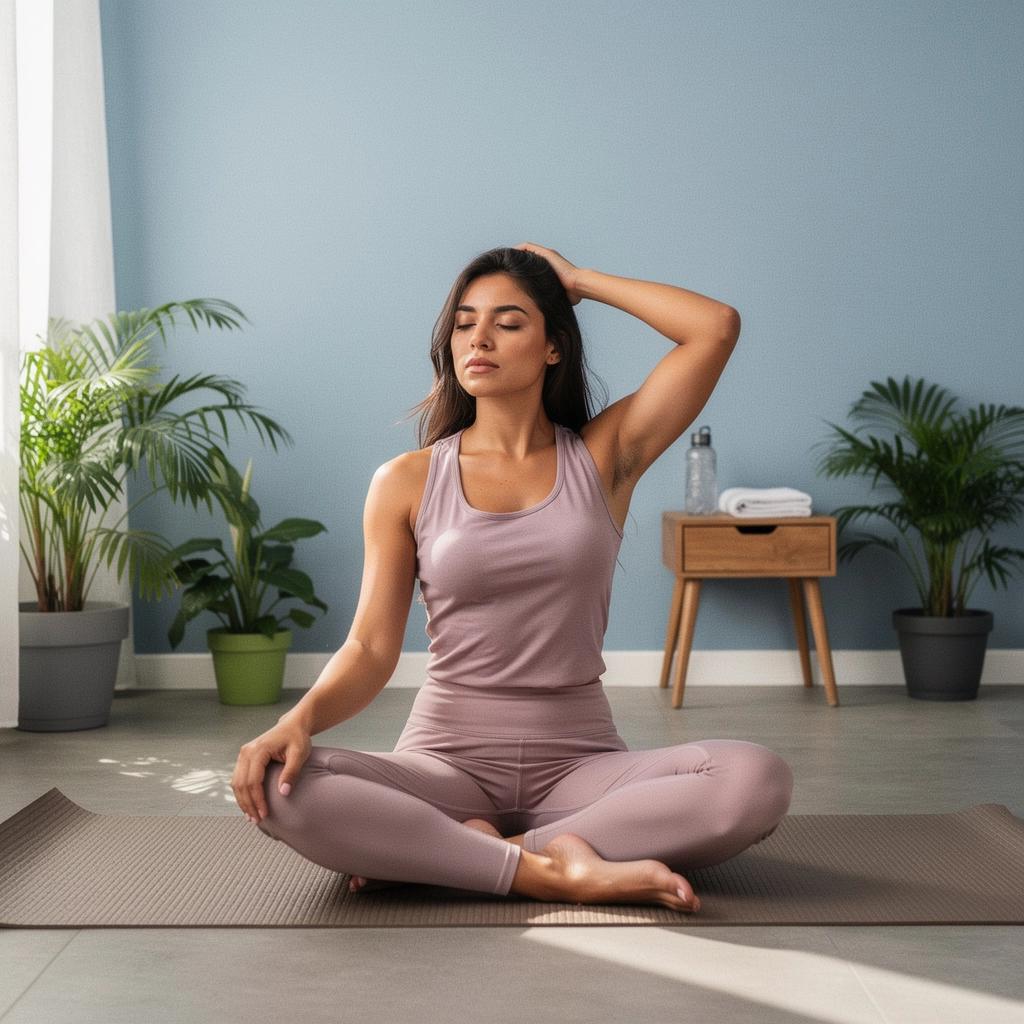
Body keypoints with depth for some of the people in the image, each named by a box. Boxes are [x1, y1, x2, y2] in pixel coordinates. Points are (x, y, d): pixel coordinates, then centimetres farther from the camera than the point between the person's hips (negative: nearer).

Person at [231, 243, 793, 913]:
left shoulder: (603, 456, 6)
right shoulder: (407, 482, 5)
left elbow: (717, 328, -4)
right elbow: (371, 649, -1)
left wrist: (579, 280, 6)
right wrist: (299, 720, -21)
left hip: (579, 759, 1)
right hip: (446, 757, -1)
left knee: (757, 781, -29)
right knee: (279, 787, -31)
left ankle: (441, 852, -21)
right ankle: (550, 869, -24)